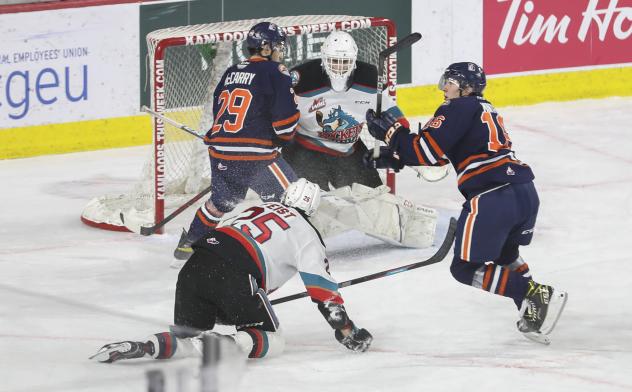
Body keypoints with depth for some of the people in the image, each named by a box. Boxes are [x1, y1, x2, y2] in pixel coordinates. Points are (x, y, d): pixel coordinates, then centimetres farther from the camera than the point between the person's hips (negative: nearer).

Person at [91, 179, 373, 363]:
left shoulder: (260, 208, 34)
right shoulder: (305, 233, 15)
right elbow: (322, 287, 8)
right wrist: (346, 329, 14)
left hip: (195, 264, 6)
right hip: (236, 274, -6)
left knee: (186, 336, 15)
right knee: (269, 338, 8)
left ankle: (147, 346, -15)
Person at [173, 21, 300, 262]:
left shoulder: (231, 72, 18)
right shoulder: (275, 73, -5)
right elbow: (285, 116, -11)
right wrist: (285, 137, 9)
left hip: (220, 152, 7)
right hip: (256, 154, -7)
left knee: (222, 200, 27)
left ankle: (188, 243, 34)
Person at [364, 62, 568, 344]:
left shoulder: (459, 109, 0)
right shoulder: (487, 111, 27)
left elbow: (427, 151, -7)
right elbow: (438, 154, 29)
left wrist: (391, 133, 6)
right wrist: (392, 158, 26)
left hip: (493, 197, -9)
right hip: (526, 192, 9)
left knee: (466, 269, 0)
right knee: (504, 255, 32)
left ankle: (537, 297, -12)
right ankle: (535, 316, 18)